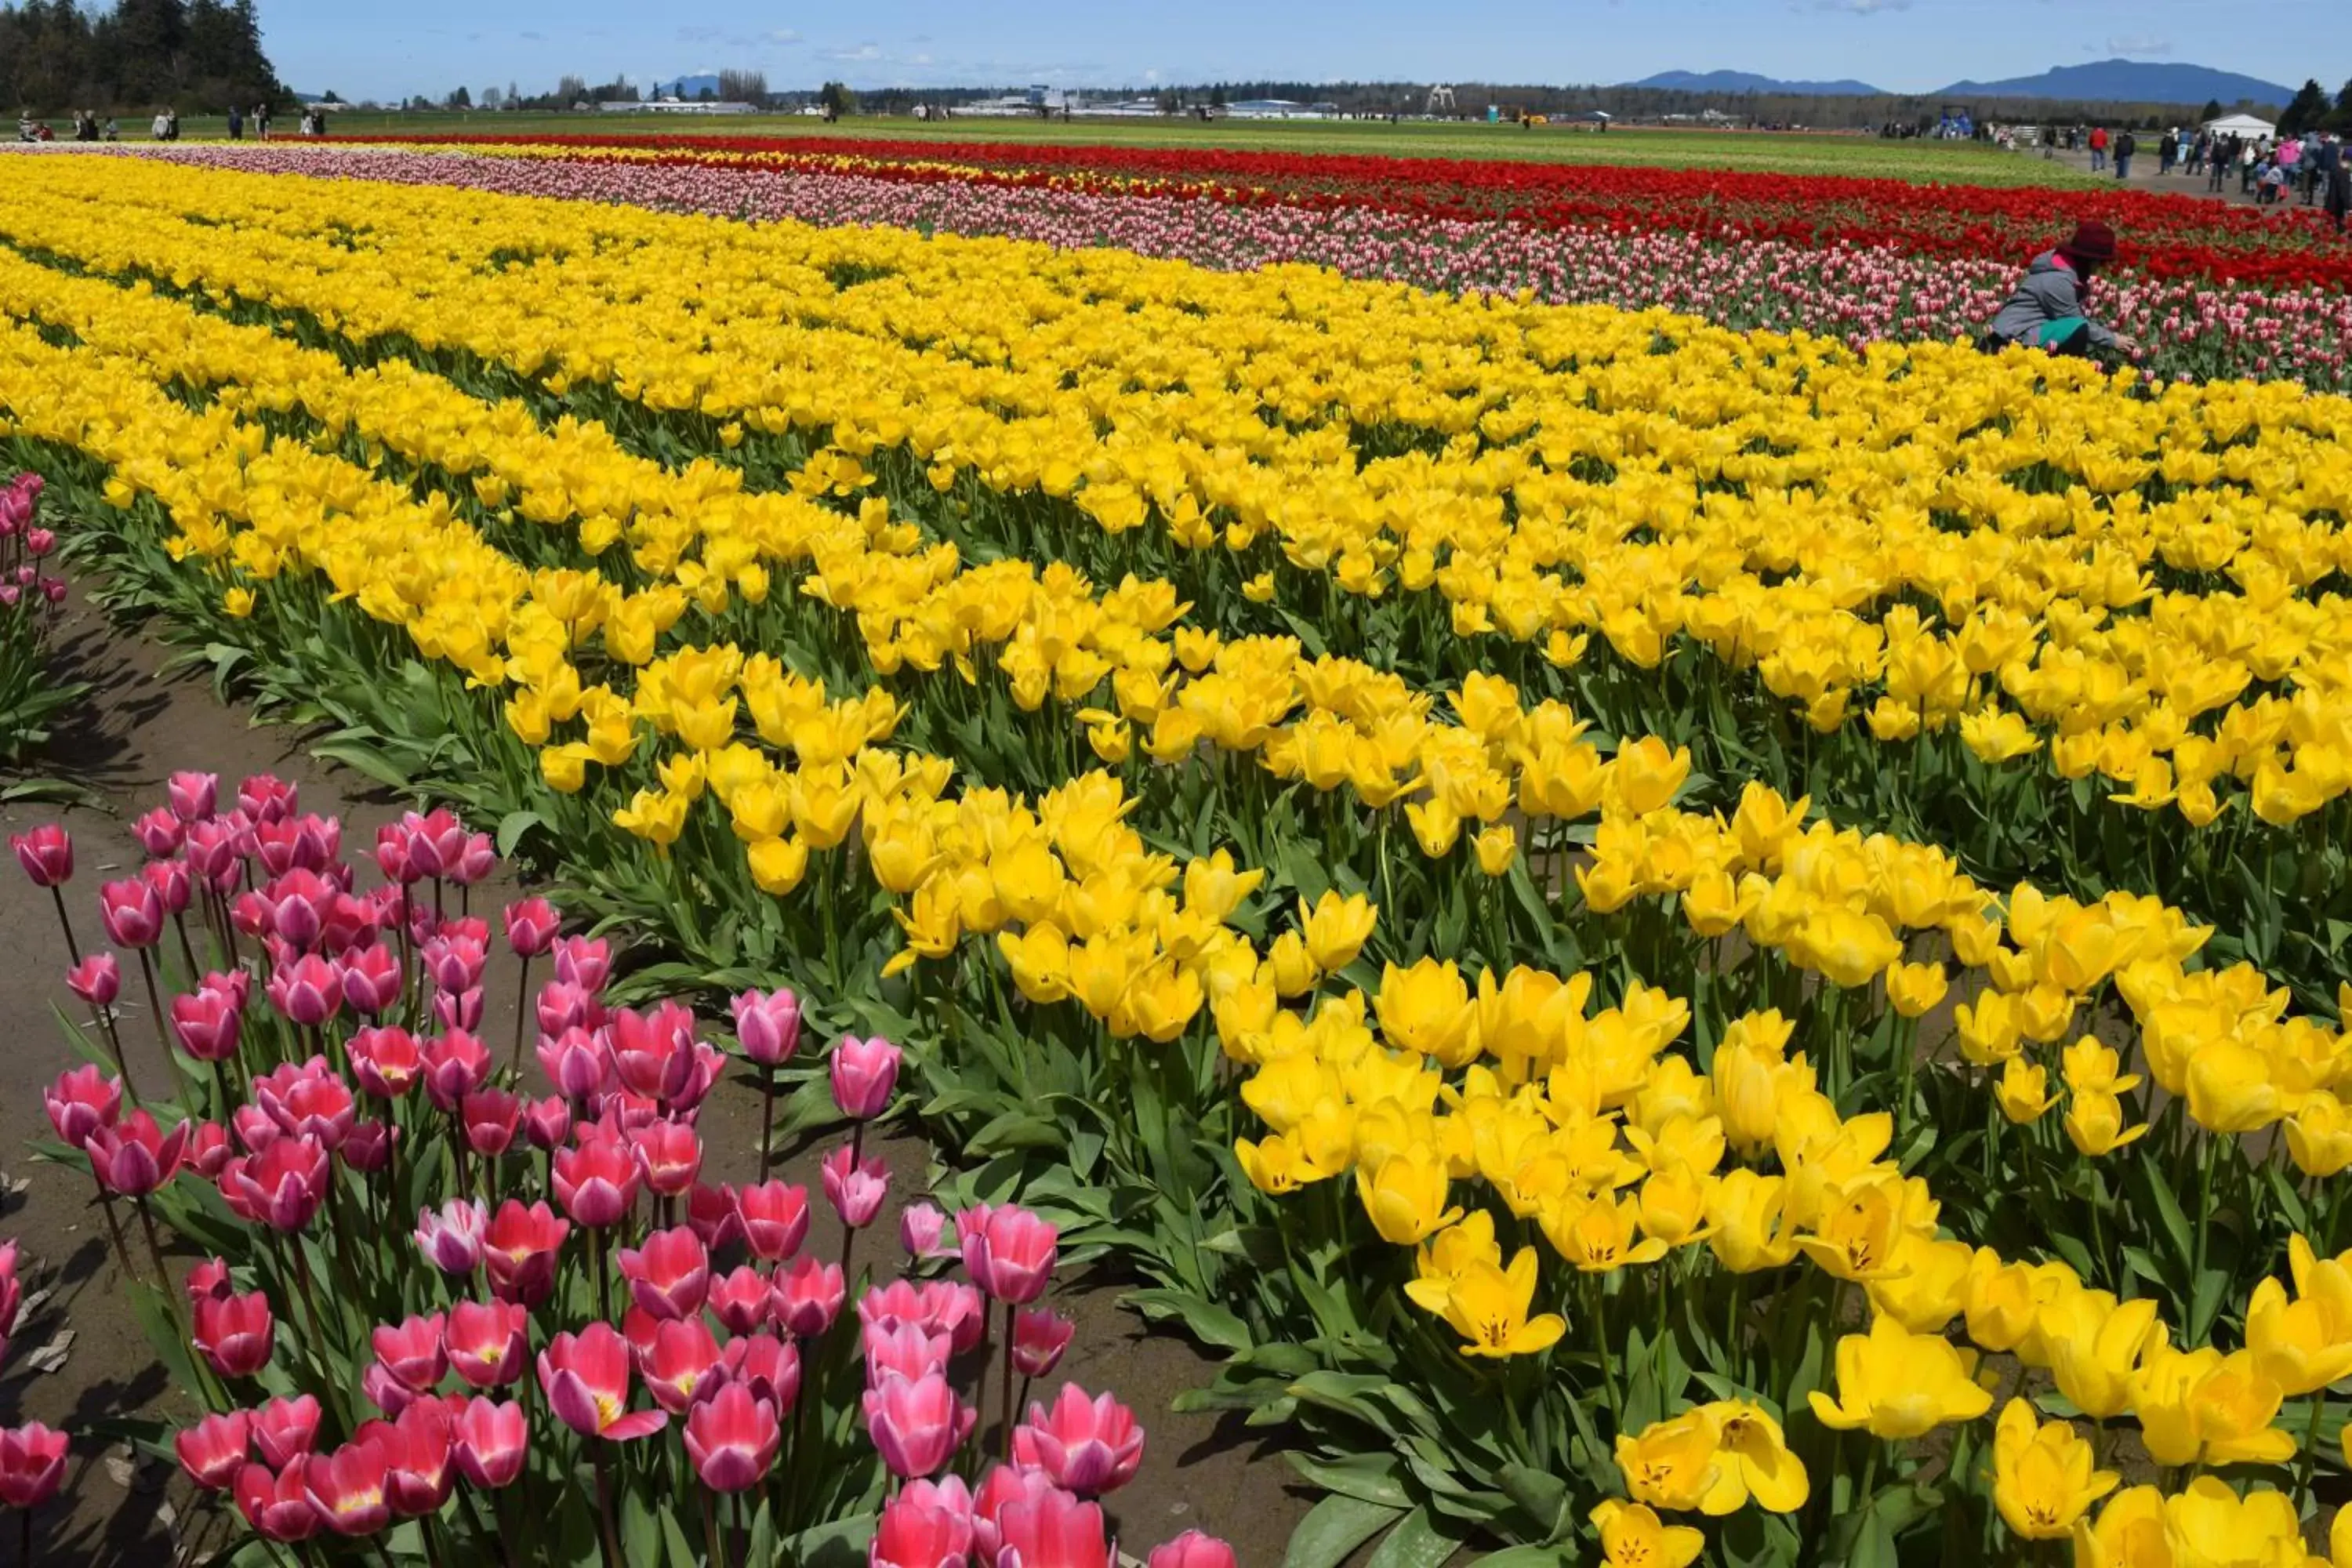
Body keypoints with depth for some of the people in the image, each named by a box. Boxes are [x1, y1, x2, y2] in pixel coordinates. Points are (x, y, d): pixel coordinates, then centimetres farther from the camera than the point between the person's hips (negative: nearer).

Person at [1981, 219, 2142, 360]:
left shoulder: (2062, 263, 10)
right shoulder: (2058, 279, -19)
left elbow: (2078, 316, 15)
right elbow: (2077, 325, -13)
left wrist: (2110, 335, 9)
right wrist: (2113, 341, -4)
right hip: (2013, 339, -11)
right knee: (2078, 330, -25)